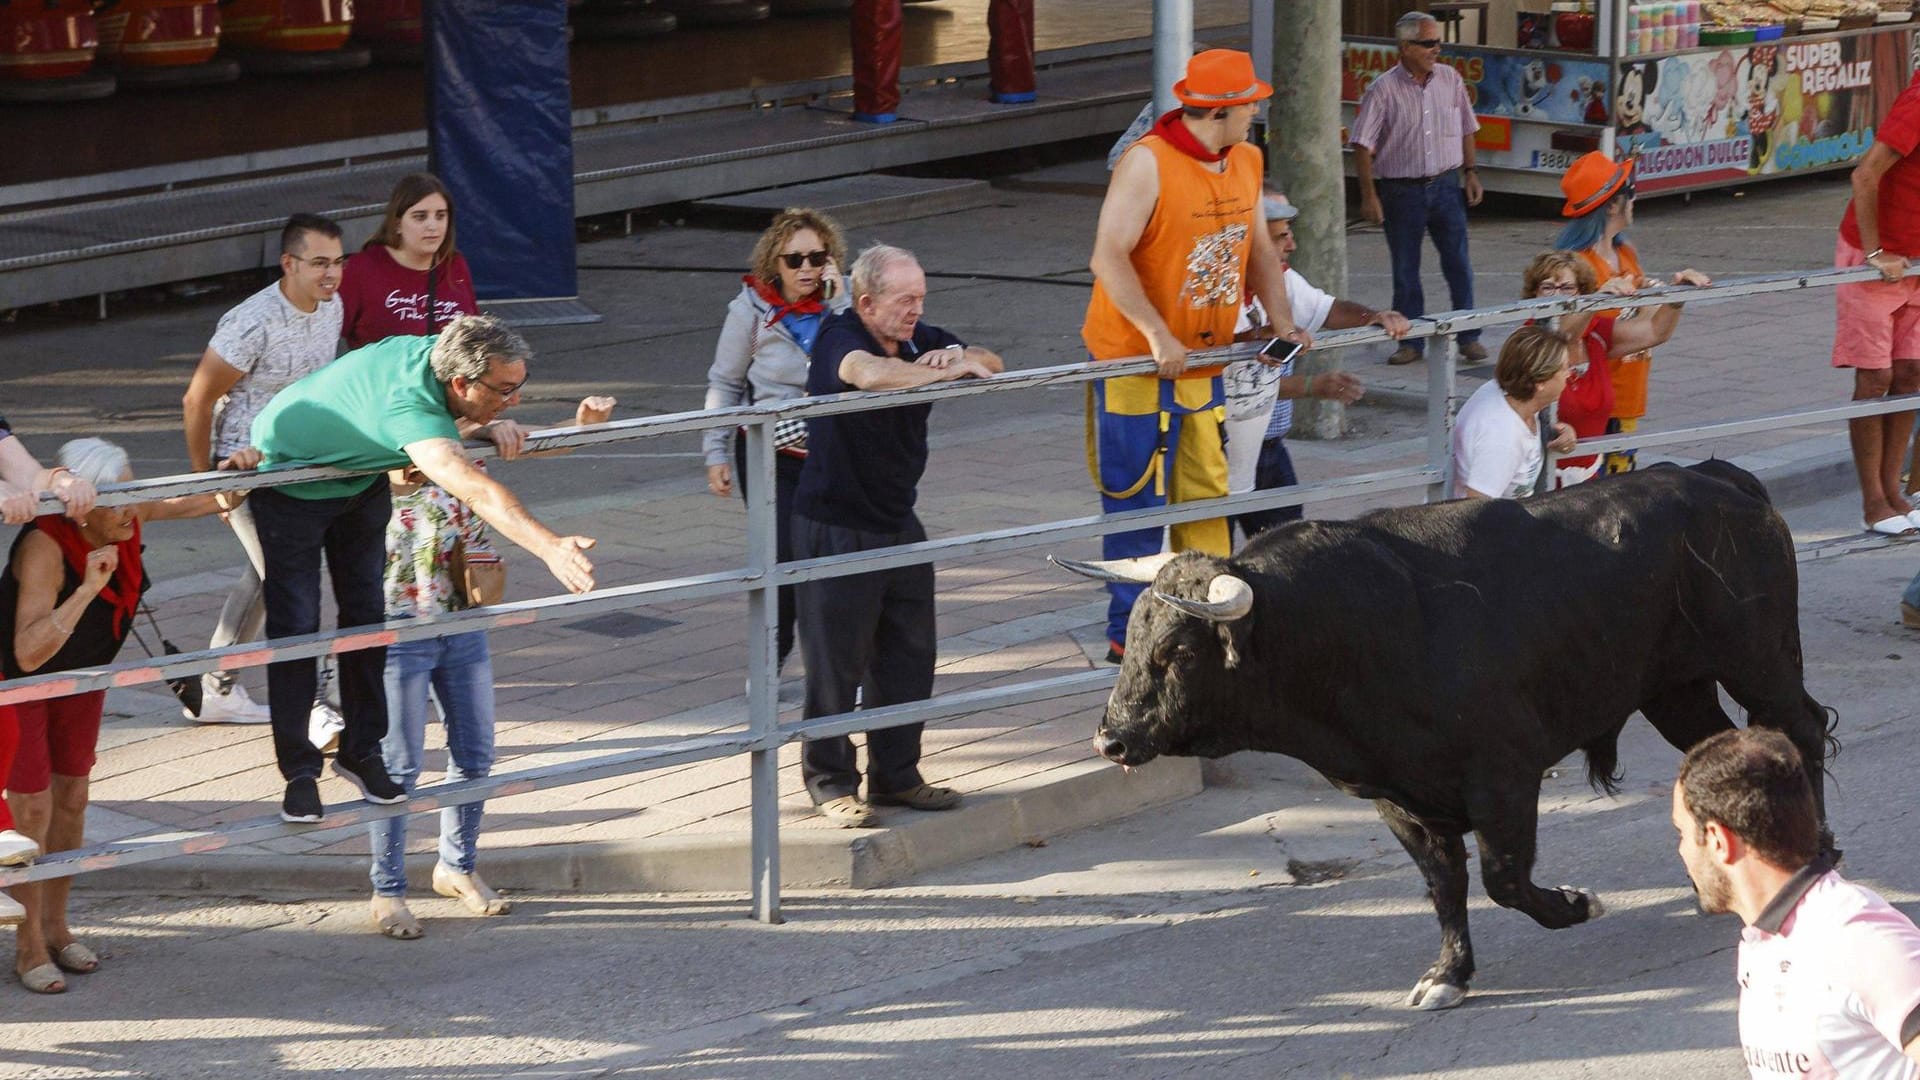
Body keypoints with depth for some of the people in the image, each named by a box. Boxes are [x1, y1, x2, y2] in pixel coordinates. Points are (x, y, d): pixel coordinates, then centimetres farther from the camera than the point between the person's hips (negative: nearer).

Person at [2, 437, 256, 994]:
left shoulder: (131, 517, -20)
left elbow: (197, 503, 0)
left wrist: (229, 476, -22)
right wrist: (88, 589, -51)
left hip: (81, 675, 7)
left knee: (71, 796, 12)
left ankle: (56, 927, 26)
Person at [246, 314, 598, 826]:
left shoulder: (437, 352, -21)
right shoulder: (408, 406, -46)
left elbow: (445, 421, 5)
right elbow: (473, 490, -61)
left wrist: (488, 428, -18)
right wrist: (550, 547, -74)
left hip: (361, 480, 8)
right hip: (289, 480, -8)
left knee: (367, 612, 7)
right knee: (296, 625, -6)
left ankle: (362, 750, 17)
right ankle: (299, 771, 4)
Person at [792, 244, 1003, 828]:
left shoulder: (920, 339, 3)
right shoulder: (839, 337, -17)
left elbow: (991, 364, 12)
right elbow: (869, 374, -39)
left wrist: (960, 355, -11)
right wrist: (947, 370, -28)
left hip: (898, 522, 7)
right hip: (835, 525, -7)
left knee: (909, 655, 11)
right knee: (836, 661, 0)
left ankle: (896, 775, 23)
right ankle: (831, 782, 13)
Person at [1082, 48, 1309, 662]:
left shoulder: (1245, 163, 8)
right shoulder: (1147, 163, -17)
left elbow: (1258, 249, 18)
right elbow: (1109, 257, -23)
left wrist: (1281, 323, 4)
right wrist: (1157, 335, -29)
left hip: (1204, 362, 7)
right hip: (1134, 361, -7)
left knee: (1208, 494, 9)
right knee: (1137, 501, -2)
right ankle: (1128, 632, 6)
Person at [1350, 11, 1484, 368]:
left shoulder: (1450, 79, 4)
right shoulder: (1383, 90, -8)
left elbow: (1465, 130, 14)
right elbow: (1363, 146, -8)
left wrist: (1470, 171, 8)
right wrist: (1369, 196, -12)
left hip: (1446, 186, 2)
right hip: (1401, 189, -2)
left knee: (1458, 264, 1)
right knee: (1405, 271, 5)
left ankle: (1468, 337, 10)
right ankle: (1411, 342, 15)